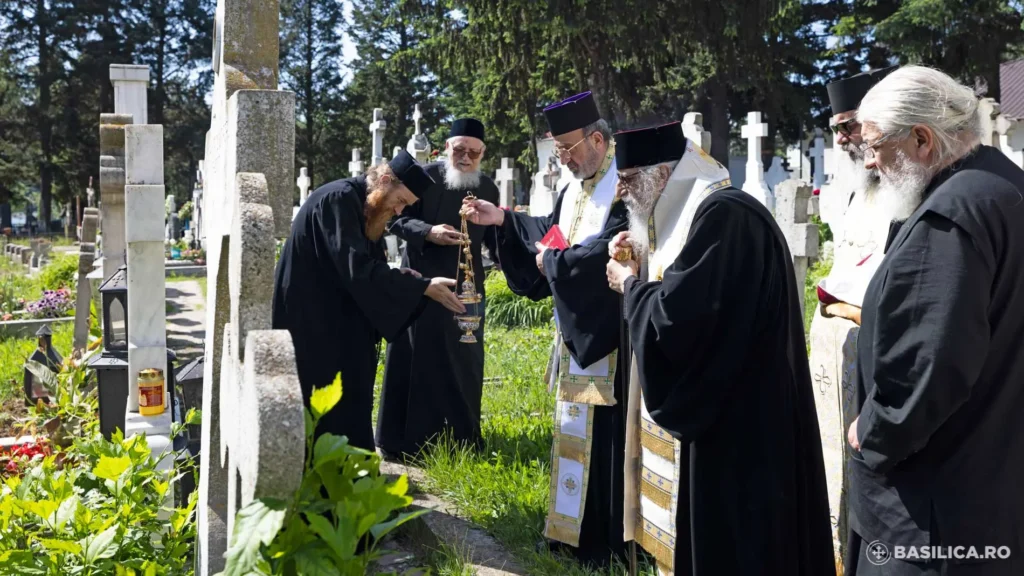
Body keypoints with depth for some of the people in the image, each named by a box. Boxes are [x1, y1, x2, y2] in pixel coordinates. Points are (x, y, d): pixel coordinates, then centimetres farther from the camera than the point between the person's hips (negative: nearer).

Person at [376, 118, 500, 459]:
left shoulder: (488, 189, 8)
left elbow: (493, 238, 15)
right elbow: (397, 219, -7)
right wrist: (429, 232, -23)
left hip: (467, 285, 4)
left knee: (464, 362, 8)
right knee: (417, 361, -1)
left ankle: (461, 437, 20)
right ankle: (408, 439, 7)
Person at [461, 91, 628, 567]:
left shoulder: (623, 186, -16)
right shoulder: (575, 189, 14)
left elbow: (609, 253, -23)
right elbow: (549, 232, 17)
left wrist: (552, 260, -12)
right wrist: (503, 220, 6)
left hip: (607, 337, -9)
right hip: (575, 334, 10)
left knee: (605, 439, -5)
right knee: (575, 433, 14)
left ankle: (609, 546, 5)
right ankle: (576, 534, 25)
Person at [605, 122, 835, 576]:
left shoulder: (724, 216, -21)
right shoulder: (692, 211, 12)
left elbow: (673, 319, -27)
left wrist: (629, 283, -9)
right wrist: (643, 263, 4)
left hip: (729, 425, -10)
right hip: (710, 410, 10)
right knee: (689, 536, 17)